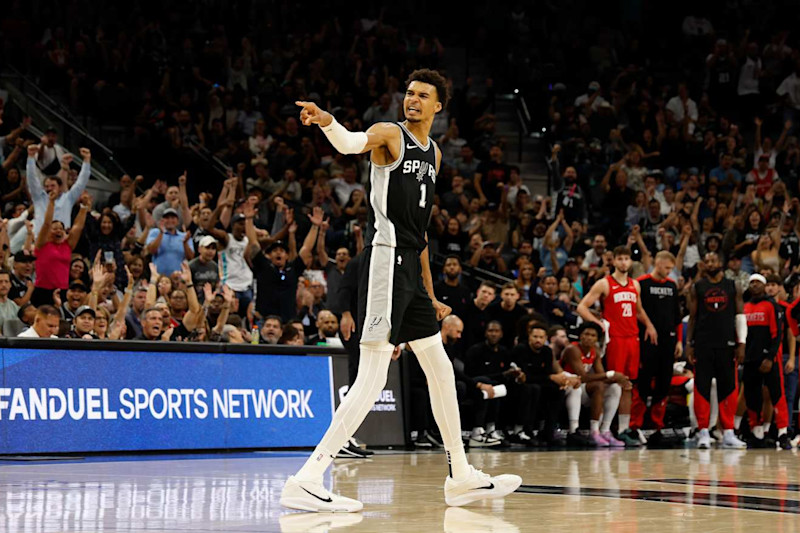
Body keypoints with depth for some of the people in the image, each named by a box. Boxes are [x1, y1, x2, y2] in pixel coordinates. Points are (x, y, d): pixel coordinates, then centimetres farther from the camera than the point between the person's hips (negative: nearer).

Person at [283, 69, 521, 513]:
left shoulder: (434, 154, 19)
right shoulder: (390, 135, -3)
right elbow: (352, 143, -28)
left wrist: (429, 293, 24)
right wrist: (326, 122, -51)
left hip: (411, 267, 9)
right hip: (386, 260, -9)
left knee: (441, 372, 15)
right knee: (372, 377, -16)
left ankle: (462, 478, 27)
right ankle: (306, 481, -18)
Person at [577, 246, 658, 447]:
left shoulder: (635, 285, 16)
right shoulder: (604, 284, -1)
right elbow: (582, 307, -4)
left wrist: (649, 325, 14)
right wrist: (597, 323, -16)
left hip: (632, 338, 6)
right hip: (614, 338, -6)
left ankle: (624, 428, 8)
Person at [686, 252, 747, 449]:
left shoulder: (732, 287, 8)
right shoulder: (697, 288, 6)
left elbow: (740, 316, 6)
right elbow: (692, 318, 6)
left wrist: (741, 343, -3)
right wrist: (688, 345, -1)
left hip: (727, 344, 1)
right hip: (703, 344, -1)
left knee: (728, 388, 2)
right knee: (702, 388, -2)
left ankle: (728, 433, 8)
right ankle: (704, 433, 2)